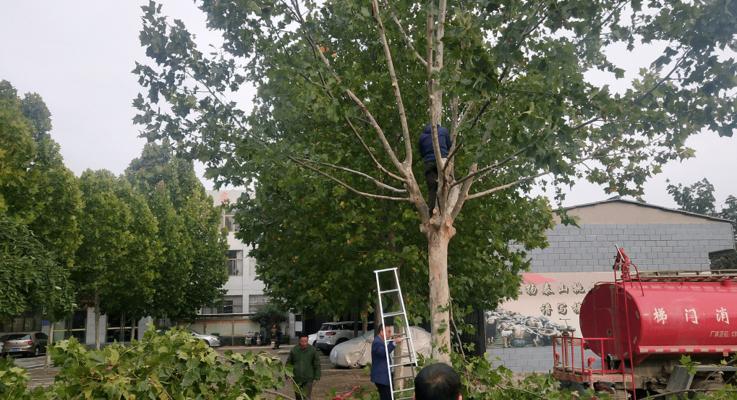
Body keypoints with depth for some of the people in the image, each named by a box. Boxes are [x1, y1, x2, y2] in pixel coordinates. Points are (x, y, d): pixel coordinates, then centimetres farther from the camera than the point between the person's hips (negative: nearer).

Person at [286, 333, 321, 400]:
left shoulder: (312, 350, -6)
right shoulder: (294, 350, -2)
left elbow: (317, 364, -1)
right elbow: (289, 363, 7)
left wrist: (317, 376, -4)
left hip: (308, 379, -2)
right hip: (297, 378, 2)